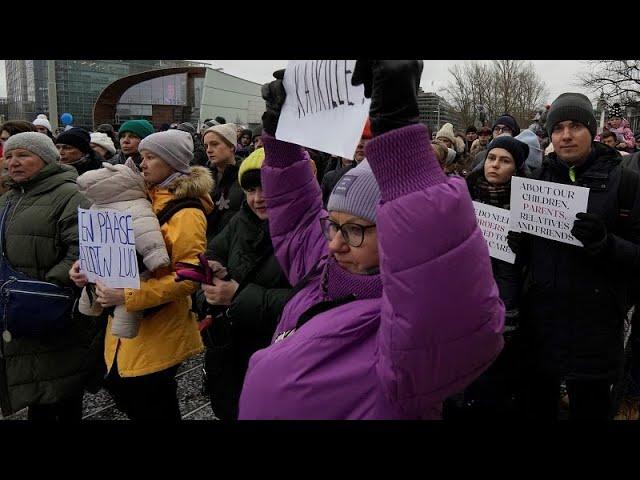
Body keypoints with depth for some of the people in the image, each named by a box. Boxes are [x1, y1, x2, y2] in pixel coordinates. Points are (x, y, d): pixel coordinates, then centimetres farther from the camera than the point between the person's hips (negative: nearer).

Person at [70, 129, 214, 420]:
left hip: (159, 327, -8)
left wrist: (127, 296, -28)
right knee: (118, 383, 16)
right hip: (129, 319, 8)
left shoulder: (186, 212, -17)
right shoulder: (146, 198, 10)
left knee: (149, 405, 5)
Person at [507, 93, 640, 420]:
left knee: (589, 407, 11)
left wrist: (605, 243, -25)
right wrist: (517, 243, -6)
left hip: (595, 323, -3)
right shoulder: (538, 179, 8)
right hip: (539, 317, 3)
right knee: (536, 405, 13)